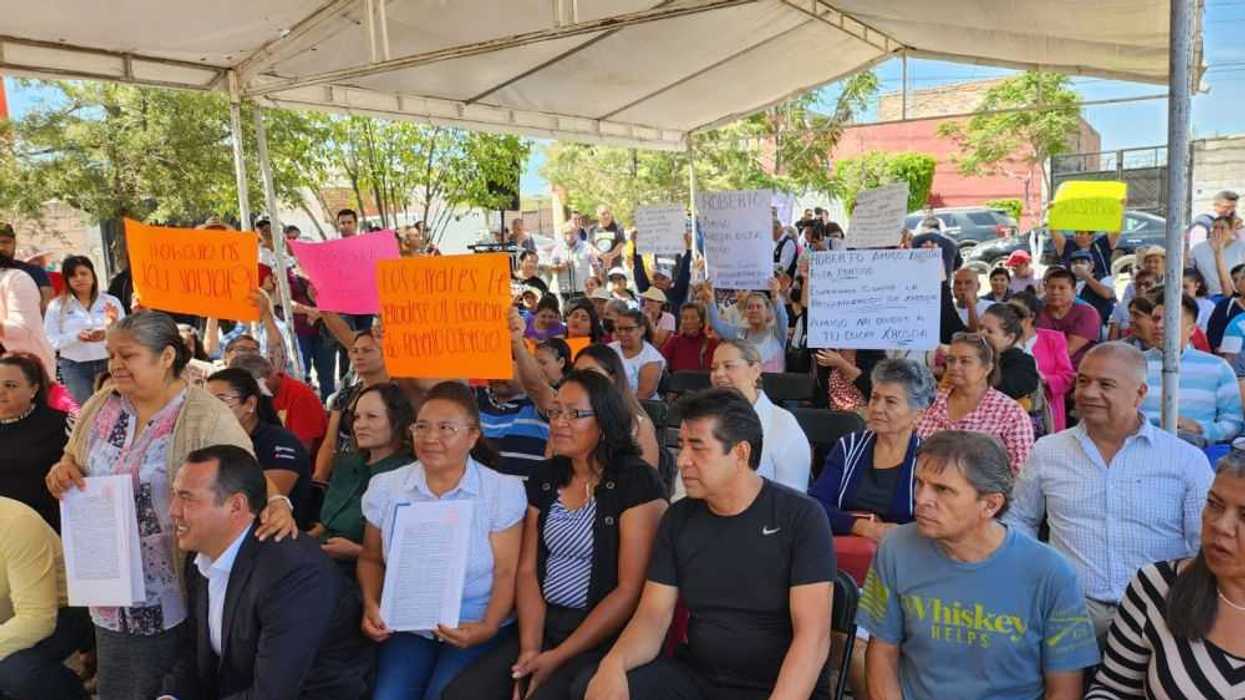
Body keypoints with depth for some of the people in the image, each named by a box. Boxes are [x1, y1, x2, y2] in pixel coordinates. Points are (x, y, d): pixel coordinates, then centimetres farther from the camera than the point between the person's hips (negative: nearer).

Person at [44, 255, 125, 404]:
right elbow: (50, 341, -3)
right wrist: (76, 337, -19)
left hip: (109, 363, 1)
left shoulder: (111, 301, 3)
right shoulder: (57, 305, 2)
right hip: (74, 366, 0)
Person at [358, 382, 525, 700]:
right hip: (405, 626, 2)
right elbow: (371, 558, 13)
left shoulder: (504, 491, -7)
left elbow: (506, 572, -6)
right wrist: (371, 605, -4)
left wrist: (488, 627, -20)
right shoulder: (385, 487, 3)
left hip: (476, 628, -2)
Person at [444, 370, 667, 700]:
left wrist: (559, 657, -14)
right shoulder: (544, 478, 9)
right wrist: (530, 647, -8)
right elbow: (528, 569, 7)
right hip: (543, 624, 5)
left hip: (605, 636, -5)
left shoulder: (637, 483, -10)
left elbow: (630, 590, -13)